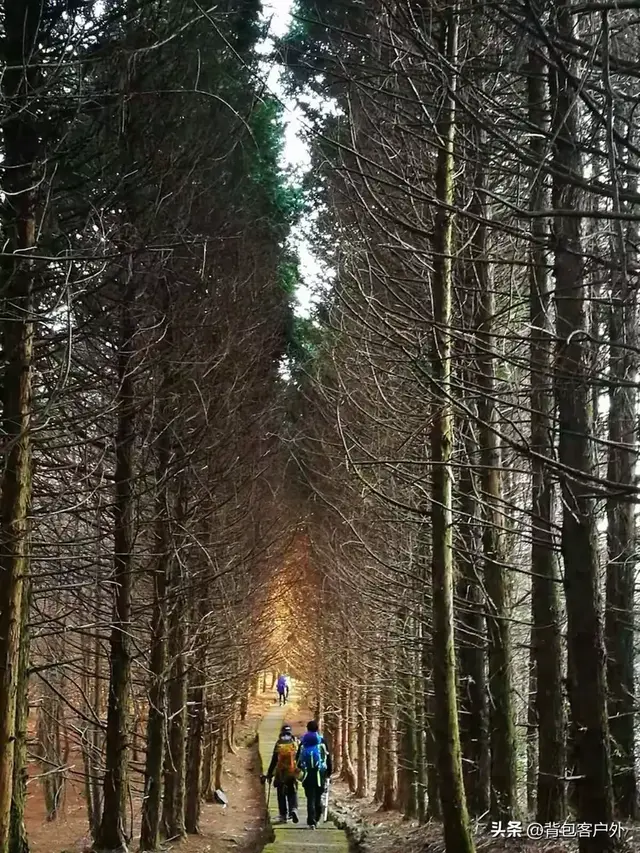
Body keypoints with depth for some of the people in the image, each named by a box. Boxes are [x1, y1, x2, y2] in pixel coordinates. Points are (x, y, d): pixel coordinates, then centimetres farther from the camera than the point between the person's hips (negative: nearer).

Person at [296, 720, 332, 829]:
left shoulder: (303, 742, 4)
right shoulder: (322, 741, -1)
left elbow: (298, 758, 11)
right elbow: (328, 757, 0)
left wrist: (299, 768, 30)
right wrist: (329, 772, 9)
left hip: (307, 775, 1)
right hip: (320, 774, -1)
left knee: (310, 798, 1)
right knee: (318, 798, 13)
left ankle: (311, 822, -6)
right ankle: (316, 819, 17)